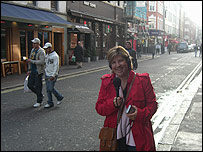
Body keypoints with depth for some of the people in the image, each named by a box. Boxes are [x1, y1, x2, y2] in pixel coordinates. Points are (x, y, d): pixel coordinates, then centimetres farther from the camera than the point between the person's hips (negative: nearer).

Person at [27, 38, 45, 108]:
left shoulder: (41, 51, -13)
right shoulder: (33, 50, 13)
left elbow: (42, 62, -24)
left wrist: (31, 61, -21)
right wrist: (29, 69, 17)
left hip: (39, 71, -8)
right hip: (33, 71, 8)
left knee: (38, 86, -2)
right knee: (30, 85, 9)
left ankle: (39, 102, 10)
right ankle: (41, 95, 28)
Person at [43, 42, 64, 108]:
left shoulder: (55, 56, -14)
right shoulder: (46, 55, 11)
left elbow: (56, 66, -19)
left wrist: (53, 75, -25)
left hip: (53, 75, -8)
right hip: (47, 75, 8)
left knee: (51, 88, -8)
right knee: (48, 89, 7)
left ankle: (60, 98, 14)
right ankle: (50, 103, 14)